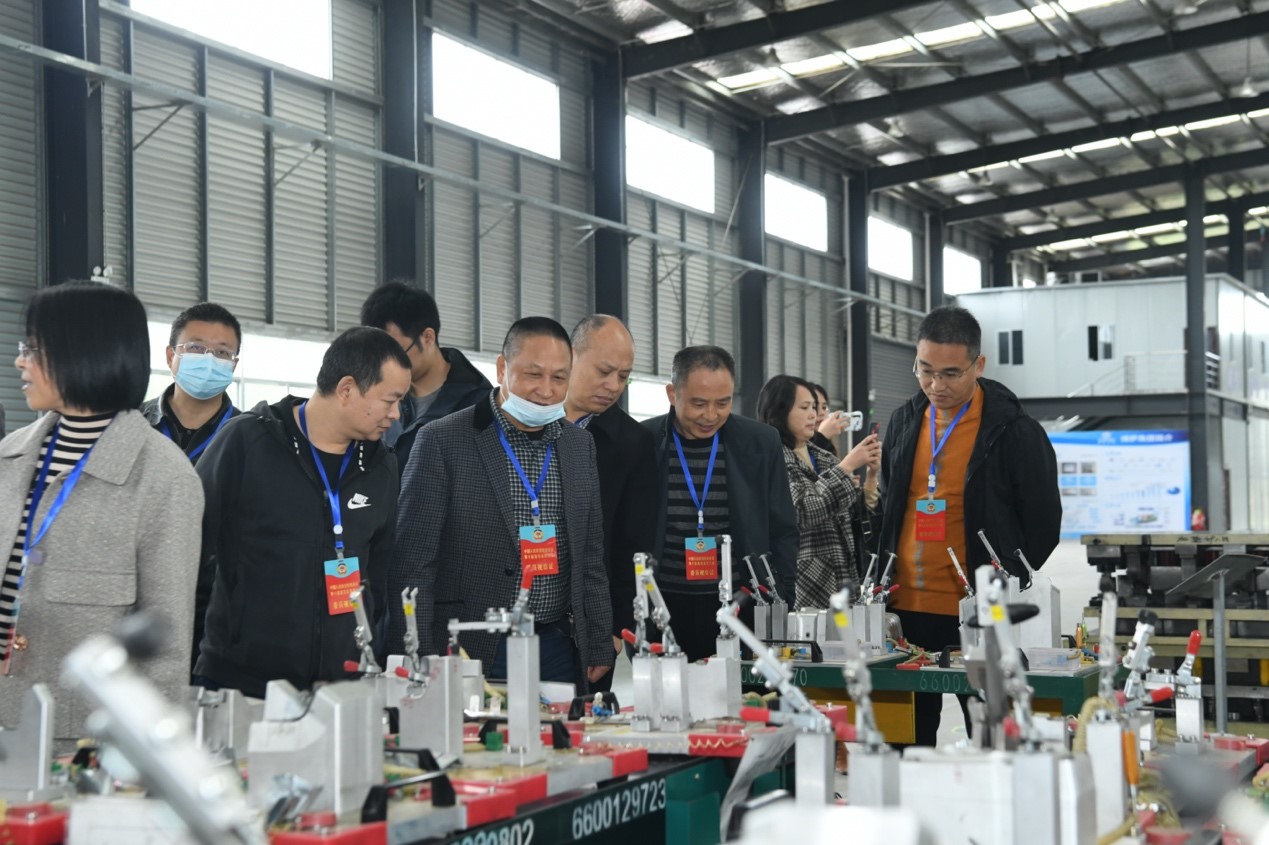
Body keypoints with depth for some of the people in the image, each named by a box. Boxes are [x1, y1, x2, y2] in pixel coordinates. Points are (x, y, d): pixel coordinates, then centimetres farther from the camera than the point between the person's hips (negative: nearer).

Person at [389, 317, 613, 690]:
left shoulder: (580, 445, 10)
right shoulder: (443, 441, -7)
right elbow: (412, 563, -8)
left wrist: (599, 649, 10)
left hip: (558, 651, 5)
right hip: (469, 653, -4)